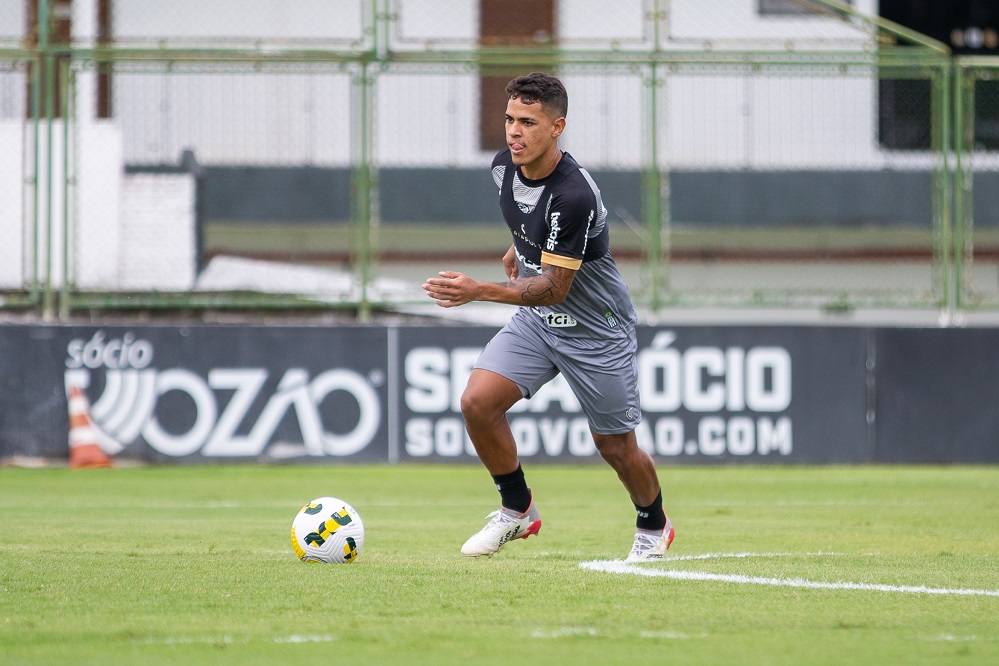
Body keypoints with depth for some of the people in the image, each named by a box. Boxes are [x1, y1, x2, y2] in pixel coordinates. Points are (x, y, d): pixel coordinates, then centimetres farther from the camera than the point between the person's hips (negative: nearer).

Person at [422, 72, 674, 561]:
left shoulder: (573, 195, -32)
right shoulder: (505, 166, -8)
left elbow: (554, 288, -30)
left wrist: (479, 291, -39)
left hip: (596, 331, -6)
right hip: (535, 319, 6)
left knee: (616, 448, 6)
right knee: (477, 402, -14)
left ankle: (654, 527, 36)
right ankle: (517, 510, 6)